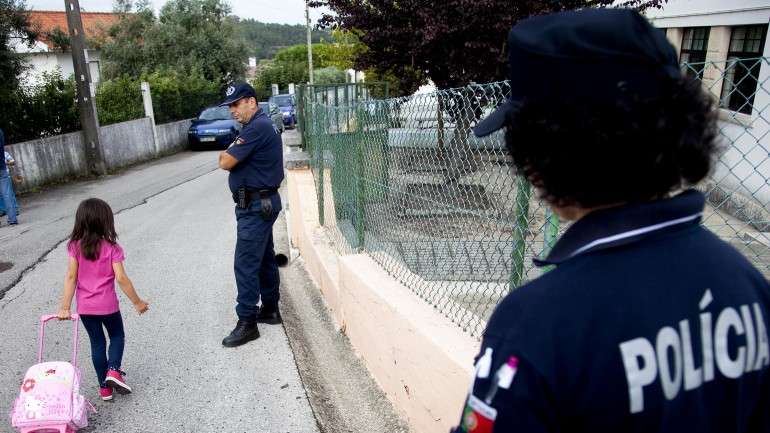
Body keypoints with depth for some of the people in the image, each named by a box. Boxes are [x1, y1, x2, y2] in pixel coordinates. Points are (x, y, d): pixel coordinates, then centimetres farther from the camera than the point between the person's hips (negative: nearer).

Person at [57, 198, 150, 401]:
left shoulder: (75, 246, -7)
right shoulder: (111, 248, -15)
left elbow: (71, 277, -9)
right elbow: (121, 278, -16)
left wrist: (65, 307, -6)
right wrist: (137, 302, -8)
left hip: (85, 307, 3)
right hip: (107, 305, -3)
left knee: (97, 343, 16)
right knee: (117, 336, 21)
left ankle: (104, 387, 24)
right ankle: (113, 371, 0)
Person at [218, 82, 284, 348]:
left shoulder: (258, 127, -18)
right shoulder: (258, 126, 16)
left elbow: (225, 163, -18)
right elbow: (229, 159, 15)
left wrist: (226, 154, 4)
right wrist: (230, 154, -8)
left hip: (255, 205, -11)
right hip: (260, 203, 11)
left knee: (246, 263, -6)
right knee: (265, 258, 16)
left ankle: (247, 323, 2)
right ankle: (270, 309, 27)